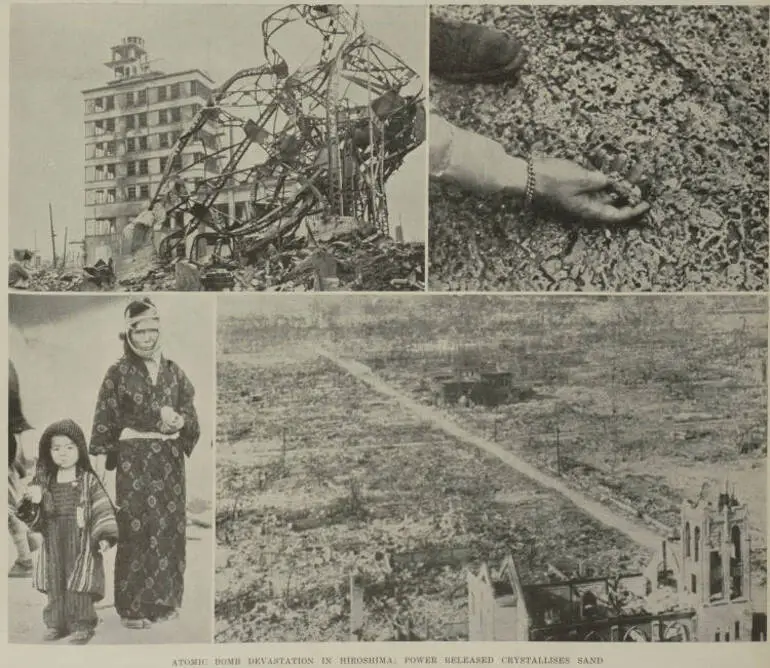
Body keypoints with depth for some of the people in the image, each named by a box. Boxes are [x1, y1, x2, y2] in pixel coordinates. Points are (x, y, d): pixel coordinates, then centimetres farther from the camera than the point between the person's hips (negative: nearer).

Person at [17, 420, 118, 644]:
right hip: (53, 543, 4)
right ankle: (56, 623, 22)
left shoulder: (88, 481, -3)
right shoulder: (44, 482, 8)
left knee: (79, 585, -4)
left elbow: (102, 509, -5)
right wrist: (33, 502, -11)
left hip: (81, 543, -4)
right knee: (54, 584, 9)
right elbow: (36, 518, 9)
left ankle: (82, 625, 7)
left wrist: (104, 535, -15)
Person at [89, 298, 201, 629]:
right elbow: (104, 422, -5)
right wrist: (100, 462, -10)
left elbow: (191, 417, 8)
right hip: (134, 460, -4)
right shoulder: (118, 373, -3)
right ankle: (133, 606, 6)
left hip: (170, 460, 4)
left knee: (169, 527, 7)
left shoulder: (174, 371, 7)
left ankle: (165, 599, 20)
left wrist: (178, 421, -14)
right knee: (136, 529, -4)